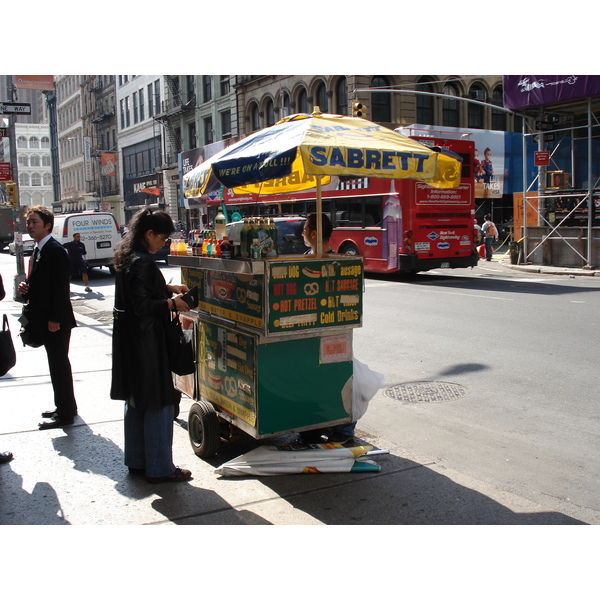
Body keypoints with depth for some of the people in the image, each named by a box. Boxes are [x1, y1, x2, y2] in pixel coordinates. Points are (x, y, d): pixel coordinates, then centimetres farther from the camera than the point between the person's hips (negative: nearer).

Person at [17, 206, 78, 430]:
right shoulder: (39, 250, 15)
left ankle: (65, 414, 6)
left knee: (59, 365, -3)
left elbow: (61, 287, -21)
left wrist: (55, 318, -22)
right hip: (45, 319, 10)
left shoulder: (55, 250, -16)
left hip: (56, 321, -10)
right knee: (58, 363, 18)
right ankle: (64, 405, 30)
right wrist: (26, 287, 1)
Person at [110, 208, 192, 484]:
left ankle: (137, 460, 29)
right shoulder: (142, 262, -20)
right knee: (159, 402, -1)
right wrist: (171, 302, -11)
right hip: (145, 340, -11)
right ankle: (159, 468, 7)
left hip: (130, 340, 11)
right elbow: (142, 305, -24)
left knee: (136, 401, 18)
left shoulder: (127, 257, 10)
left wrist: (168, 288, 15)